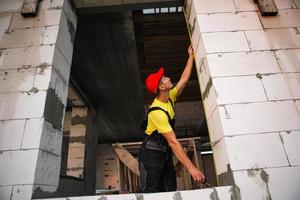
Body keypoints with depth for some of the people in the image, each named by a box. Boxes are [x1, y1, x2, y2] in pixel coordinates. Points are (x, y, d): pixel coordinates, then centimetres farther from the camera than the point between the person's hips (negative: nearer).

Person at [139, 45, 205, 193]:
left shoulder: (170, 98, -2)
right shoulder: (157, 112, -28)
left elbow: (184, 79, 9)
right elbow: (173, 142, -31)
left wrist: (191, 56, 13)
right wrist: (191, 167, -30)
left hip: (165, 153, 8)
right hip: (152, 153, -8)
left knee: (170, 190, 10)